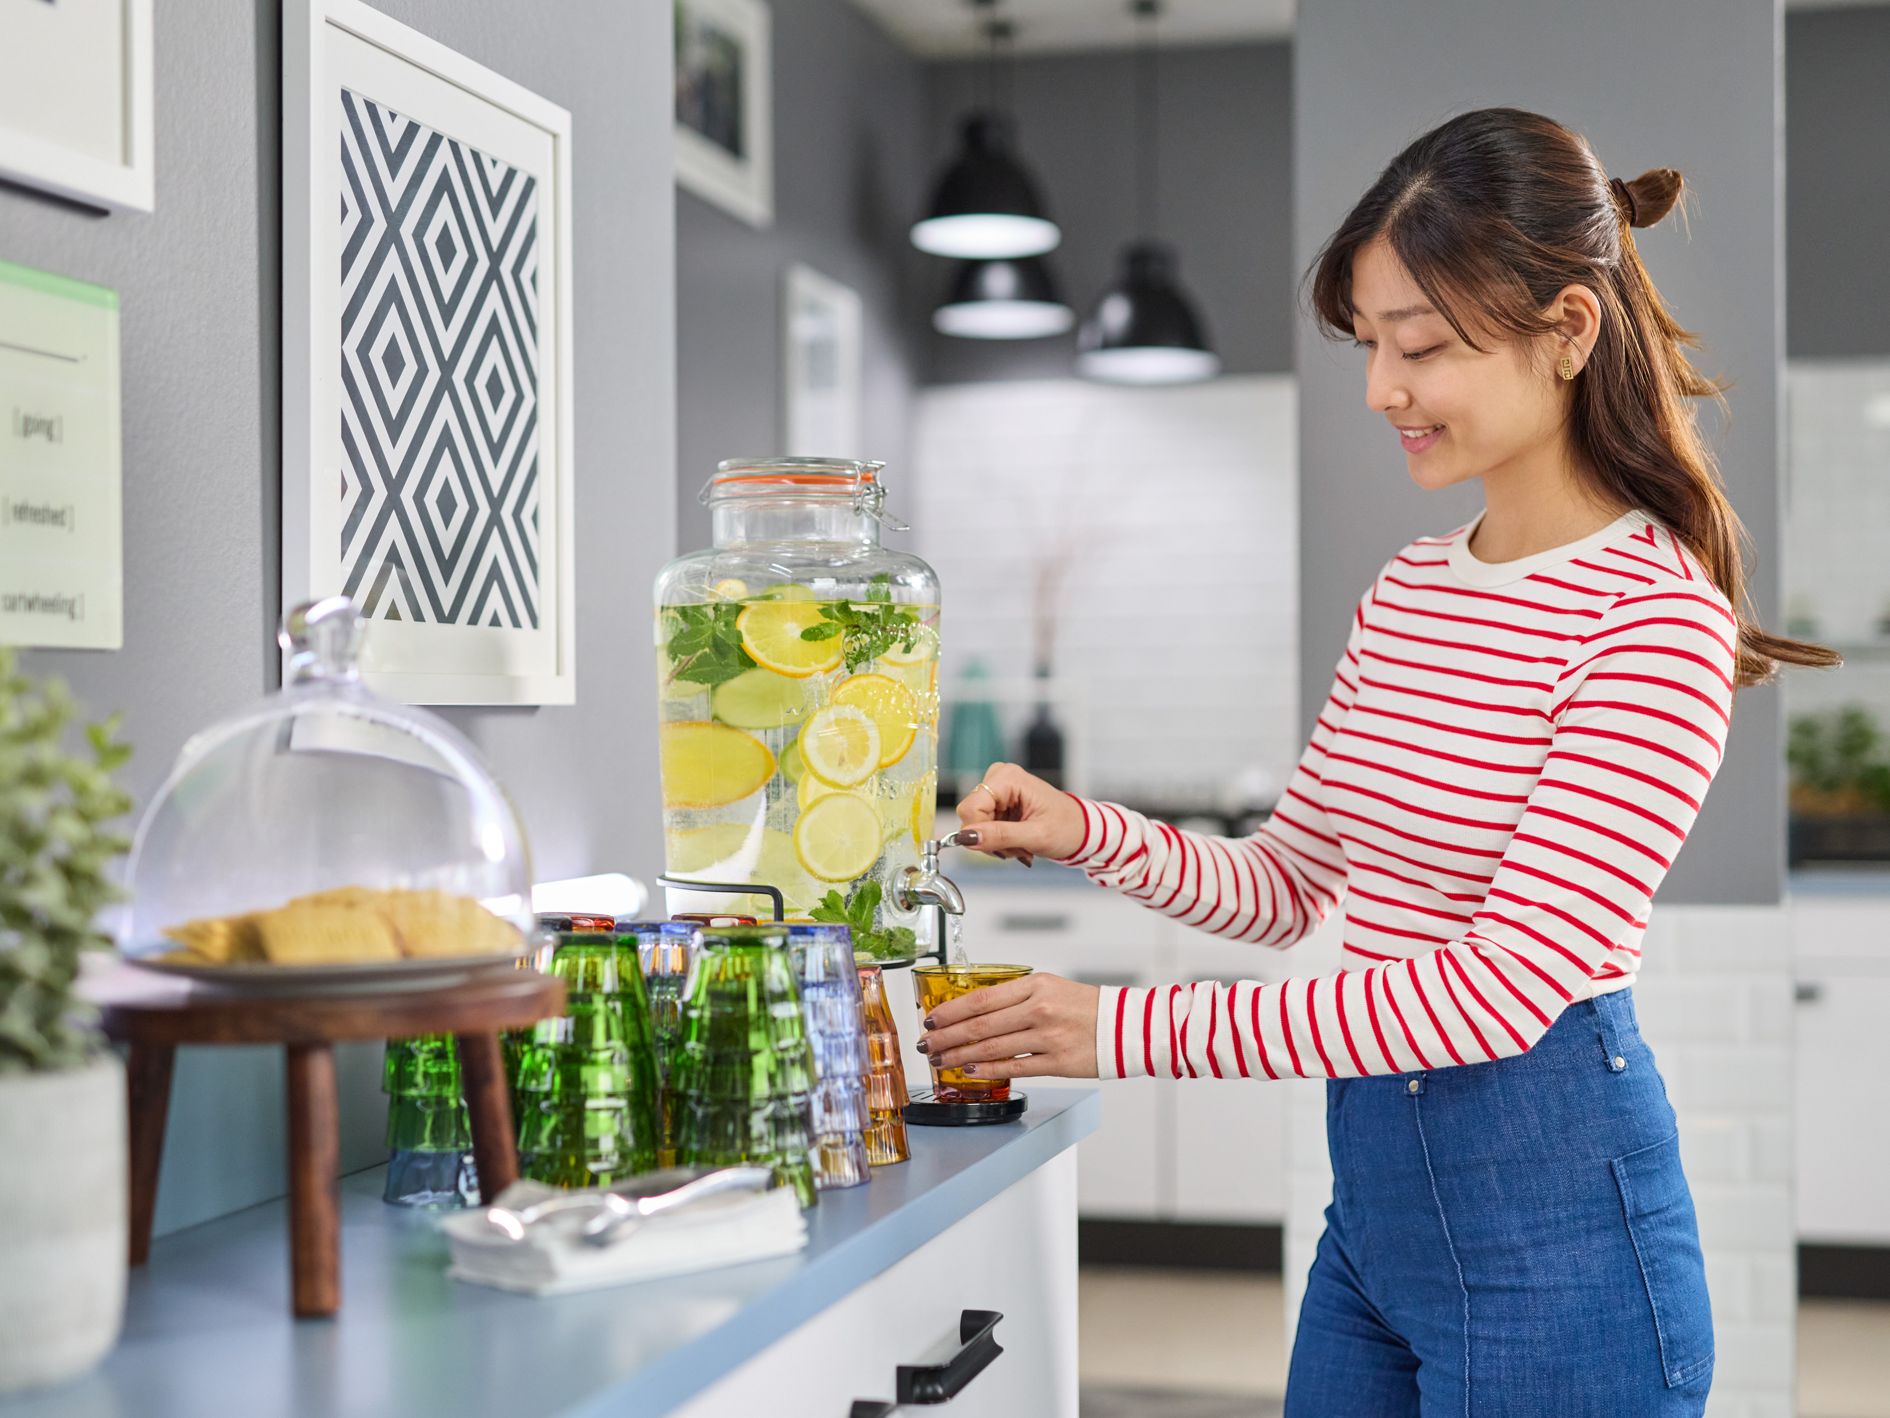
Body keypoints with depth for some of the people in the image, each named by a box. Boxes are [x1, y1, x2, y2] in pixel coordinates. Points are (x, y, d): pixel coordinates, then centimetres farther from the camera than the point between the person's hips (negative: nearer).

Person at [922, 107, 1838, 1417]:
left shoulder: (1658, 619, -17)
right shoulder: (1406, 593, 8)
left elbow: (1506, 985, -24)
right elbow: (1291, 886, 13)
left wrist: (1128, 1030, -25)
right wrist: (1090, 834, -6)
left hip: (1553, 1206, -7)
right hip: (1374, 1179, 7)